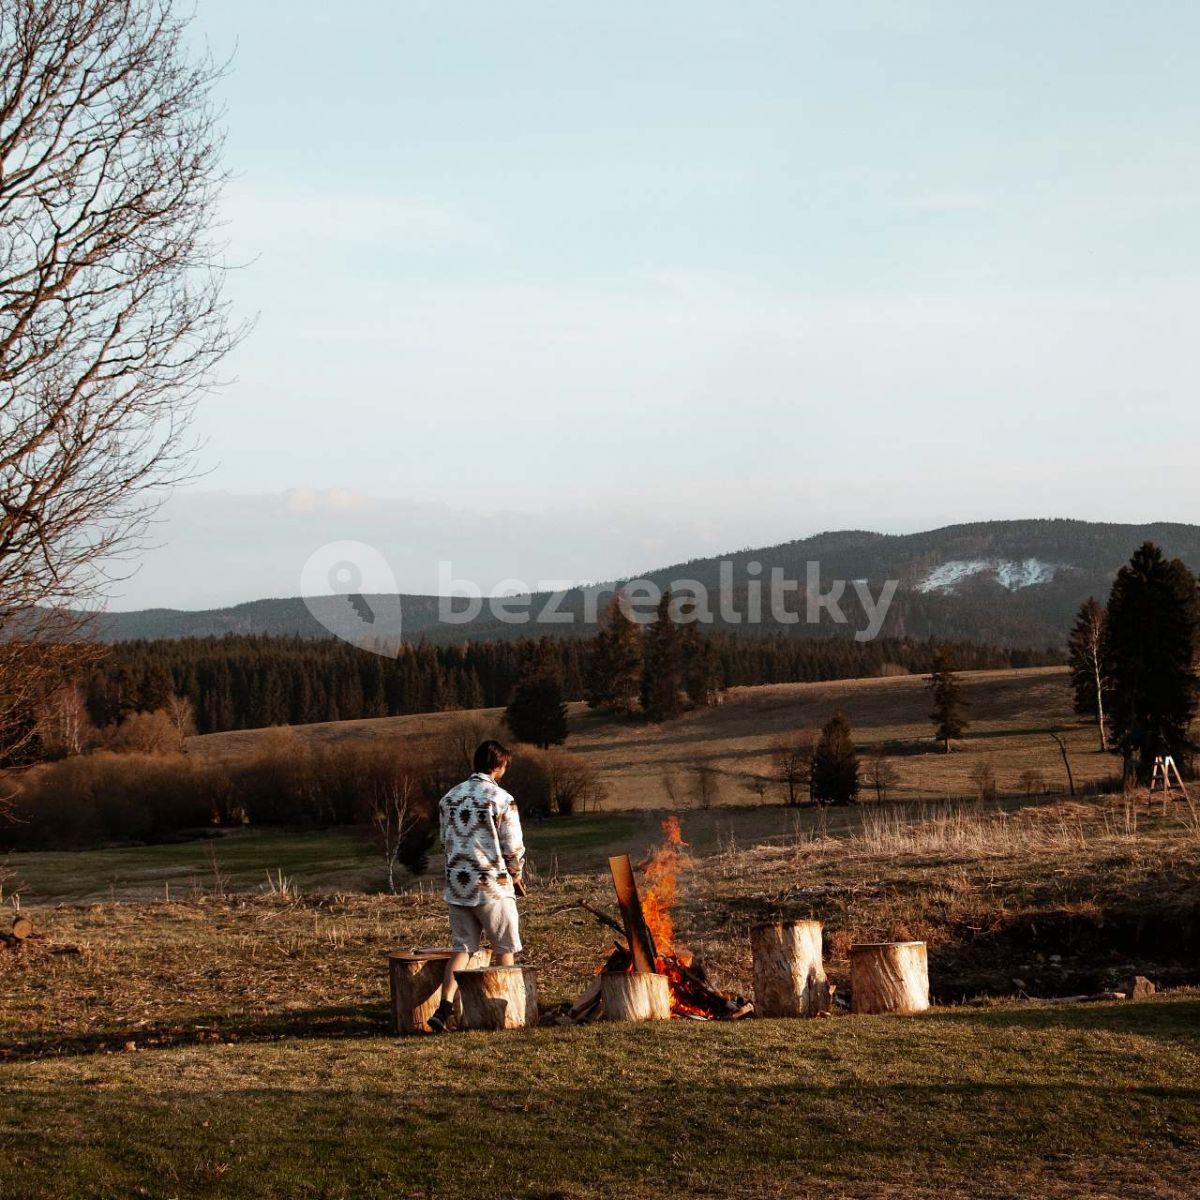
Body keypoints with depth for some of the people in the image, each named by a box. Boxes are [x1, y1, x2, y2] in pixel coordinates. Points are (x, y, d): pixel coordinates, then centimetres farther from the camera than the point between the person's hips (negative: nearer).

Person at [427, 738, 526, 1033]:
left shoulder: (450, 797, 8)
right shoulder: (502, 800, -11)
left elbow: (445, 843, 14)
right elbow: (514, 848, -9)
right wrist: (515, 876, 10)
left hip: (457, 886, 5)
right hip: (492, 886, -5)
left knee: (462, 948, 8)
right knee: (504, 948, 11)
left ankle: (444, 1008, -8)